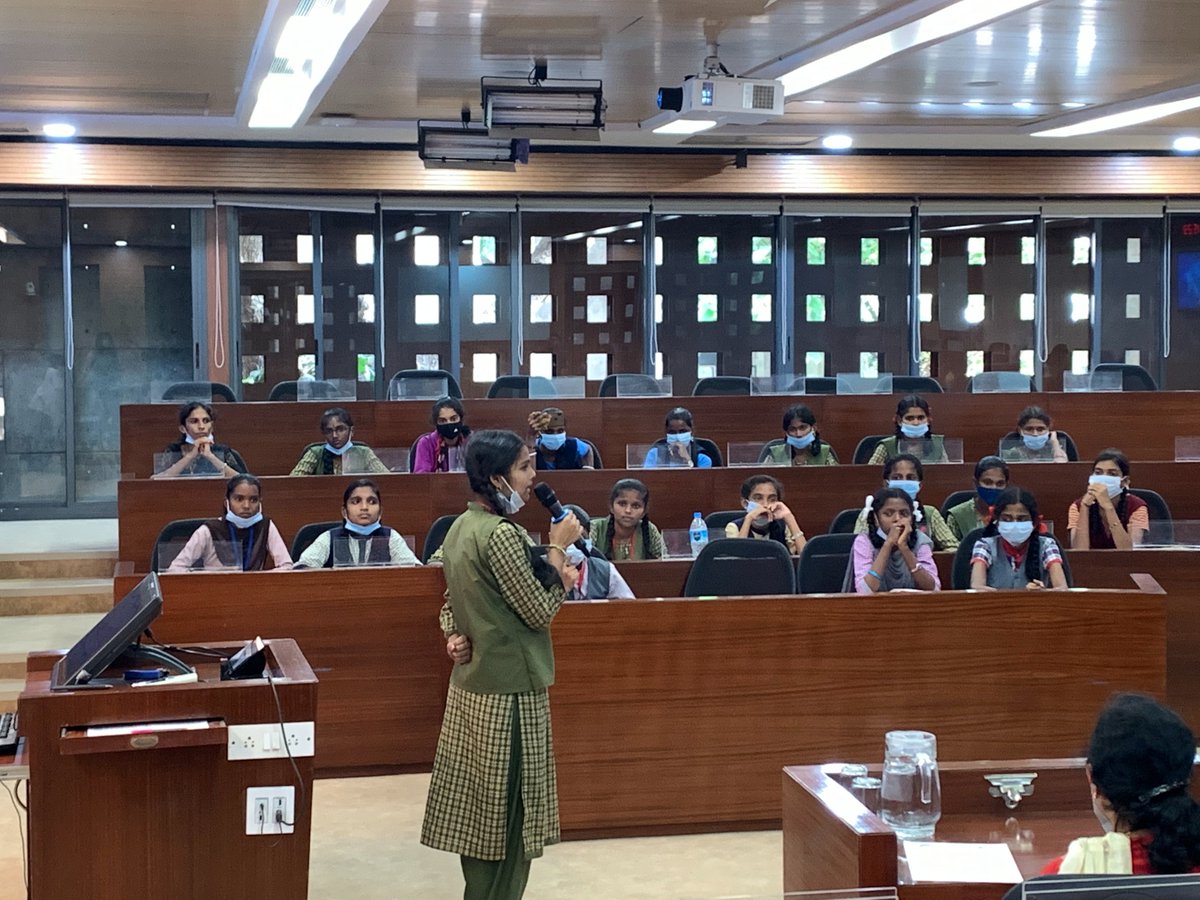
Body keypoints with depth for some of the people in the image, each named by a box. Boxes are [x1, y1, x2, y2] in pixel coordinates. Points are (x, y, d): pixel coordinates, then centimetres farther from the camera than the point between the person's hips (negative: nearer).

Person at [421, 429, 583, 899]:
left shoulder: (462, 527, 9)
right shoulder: (502, 534, -20)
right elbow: (540, 612, -17)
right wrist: (558, 548, -8)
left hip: (470, 685, 9)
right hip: (508, 693, -9)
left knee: (477, 812, 15)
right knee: (507, 816, 0)